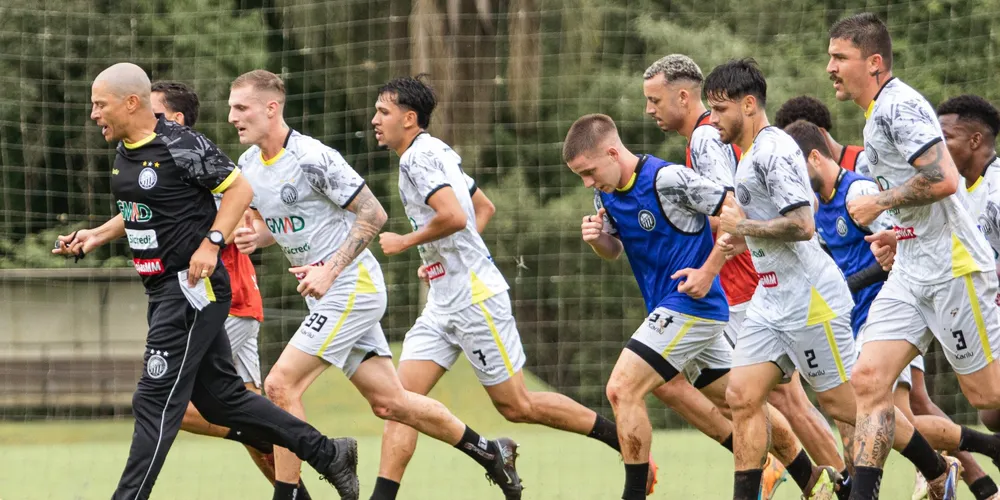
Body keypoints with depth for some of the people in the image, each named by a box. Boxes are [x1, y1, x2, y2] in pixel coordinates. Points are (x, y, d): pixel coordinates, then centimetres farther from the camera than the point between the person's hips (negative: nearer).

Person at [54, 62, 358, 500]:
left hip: (193, 287, -10)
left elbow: (240, 189, -12)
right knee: (221, 398, 14)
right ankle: (329, 454, 24)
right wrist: (96, 237, 12)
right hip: (163, 292, 10)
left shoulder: (182, 147, -17)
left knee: (155, 402, -10)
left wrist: (211, 243, -21)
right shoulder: (125, 151, 10)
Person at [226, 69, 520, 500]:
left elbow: (373, 214, -16)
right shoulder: (248, 166, 7)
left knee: (280, 385, -16)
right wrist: (254, 236, -1)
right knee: (388, 401, 11)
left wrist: (330, 270, -22)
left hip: (352, 286, -8)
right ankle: (488, 452, 26)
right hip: (325, 297, 8)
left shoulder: (312, 157, -18)